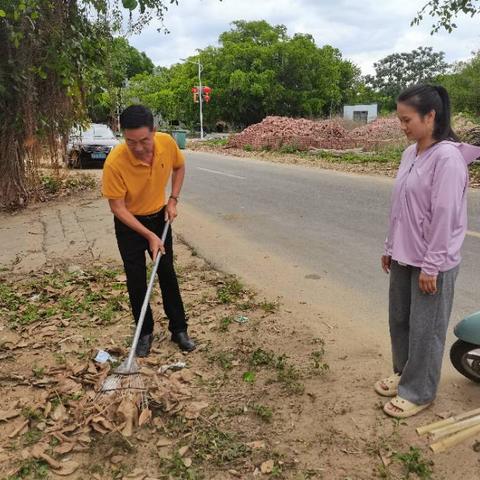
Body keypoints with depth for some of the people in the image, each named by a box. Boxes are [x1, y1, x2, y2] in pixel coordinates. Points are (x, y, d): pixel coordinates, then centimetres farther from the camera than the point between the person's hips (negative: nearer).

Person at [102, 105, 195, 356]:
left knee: (168, 274, 9)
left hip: (160, 217, 3)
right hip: (129, 224, -3)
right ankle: (145, 333, 21)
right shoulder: (115, 162, -31)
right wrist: (149, 236, -26)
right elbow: (117, 208, -23)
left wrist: (173, 199, -6)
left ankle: (178, 329, 22)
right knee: (136, 280, 3)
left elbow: (179, 167, 3)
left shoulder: (167, 143, -21)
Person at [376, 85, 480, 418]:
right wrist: (390, 248, 15)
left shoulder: (447, 157, -18)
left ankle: (418, 392, 24)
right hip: (404, 258, 8)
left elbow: (444, 217, -20)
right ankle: (404, 374, 40)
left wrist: (430, 266, -18)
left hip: (432, 264, -8)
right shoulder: (411, 153, 7)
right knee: (399, 320, 19)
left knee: (425, 329, 7)